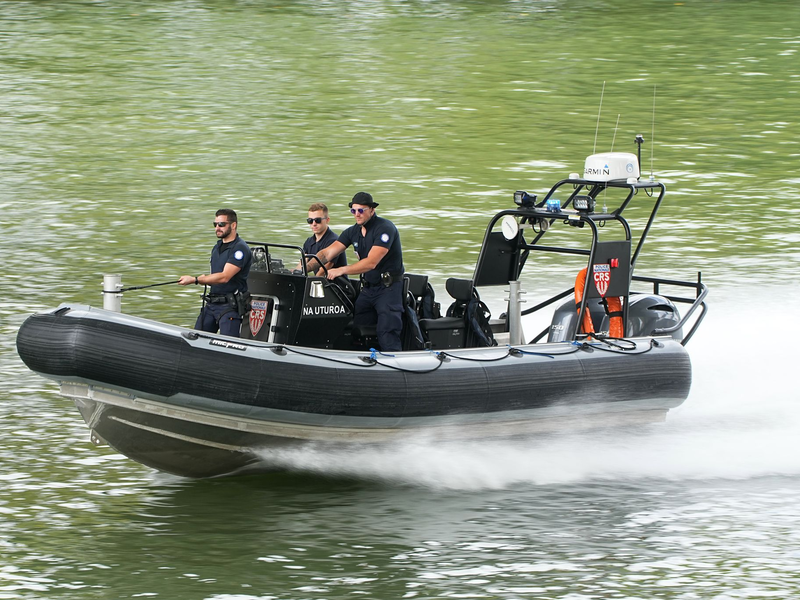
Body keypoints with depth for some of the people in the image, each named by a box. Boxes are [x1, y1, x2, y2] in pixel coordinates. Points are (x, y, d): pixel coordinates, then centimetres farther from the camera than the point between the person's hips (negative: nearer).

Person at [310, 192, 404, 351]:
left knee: (387, 335, -18)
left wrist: (341, 270, -32)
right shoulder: (353, 232, 9)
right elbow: (328, 252, 2)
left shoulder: (385, 228, -15)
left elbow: (371, 262, -25)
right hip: (367, 289, 8)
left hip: (388, 288, -8)